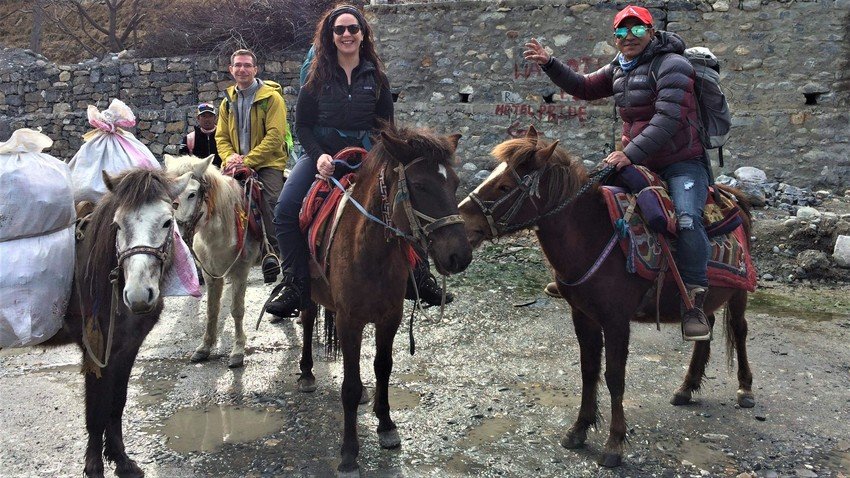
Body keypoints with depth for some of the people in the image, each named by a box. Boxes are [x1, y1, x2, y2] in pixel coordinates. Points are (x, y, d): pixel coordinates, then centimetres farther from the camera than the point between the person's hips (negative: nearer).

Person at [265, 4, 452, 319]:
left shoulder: (376, 77, 6)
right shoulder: (318, 75, 3)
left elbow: (386, 126, 9)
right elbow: (302, 125, 2)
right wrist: (319, 156, -15)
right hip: (320, 153, -1)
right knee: (286, 208, -22)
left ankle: (419, 277, 2)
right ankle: (295, 284, -14)